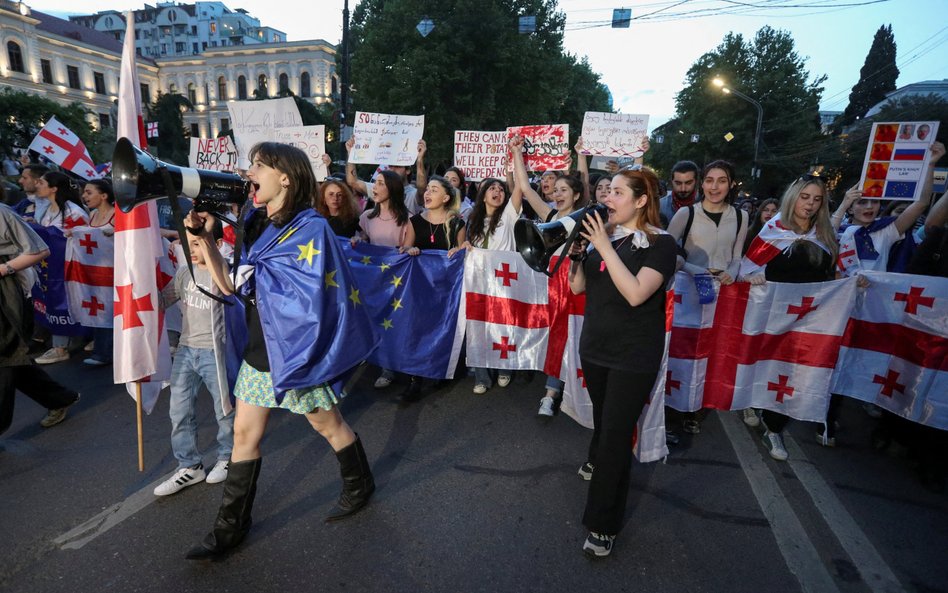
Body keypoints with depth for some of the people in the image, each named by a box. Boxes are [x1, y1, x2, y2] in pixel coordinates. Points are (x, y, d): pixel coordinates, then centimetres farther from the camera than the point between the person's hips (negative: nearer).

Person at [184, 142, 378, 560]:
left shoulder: (311, 228, -15)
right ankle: (231, 526, 30)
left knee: (328, 425, 12)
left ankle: (360, 485, 38)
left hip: (295, 350, -7)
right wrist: (204, 237, -1)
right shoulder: (254, 227, 6)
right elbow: (230, 288, 6)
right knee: (244, 434, 13)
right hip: (256, 352, 7)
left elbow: (311, 299, -18)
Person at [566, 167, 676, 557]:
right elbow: (577, 287, 4)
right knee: (602, 416, 23)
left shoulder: (660, 244, -11)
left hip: (634, 355, -5)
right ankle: (597, 459, 53)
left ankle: (603, 526, 12)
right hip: (595, 346, 5)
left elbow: (636, 293, -26)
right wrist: (576, 251, -12)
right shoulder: (603, 233, 5)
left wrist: (605, 247, -24)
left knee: (617, 433, -1)